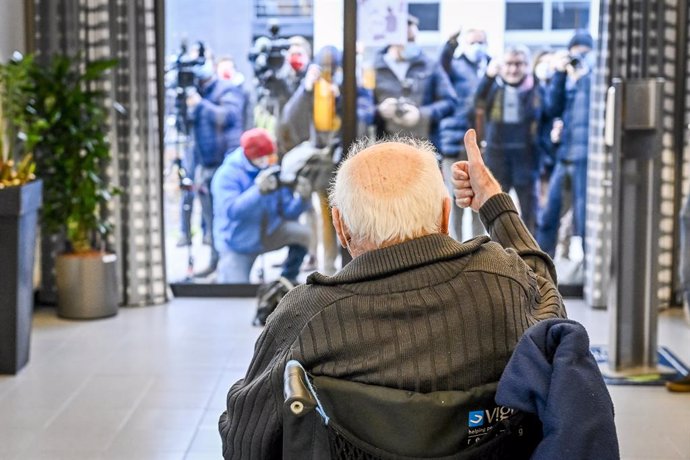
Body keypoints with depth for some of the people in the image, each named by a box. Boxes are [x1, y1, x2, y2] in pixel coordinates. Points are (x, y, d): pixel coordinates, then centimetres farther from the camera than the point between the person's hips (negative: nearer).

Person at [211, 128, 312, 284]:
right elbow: (231, 210, -34)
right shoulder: (227, 175, -18)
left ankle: (288, 280, 3)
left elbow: (287, 211, -2)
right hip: (238, 243, -4)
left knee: (302, 233, -17)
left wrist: (302, 198, -23)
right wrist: (258, 190, -44)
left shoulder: (274, 172, -4)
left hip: (268, 234, 5)